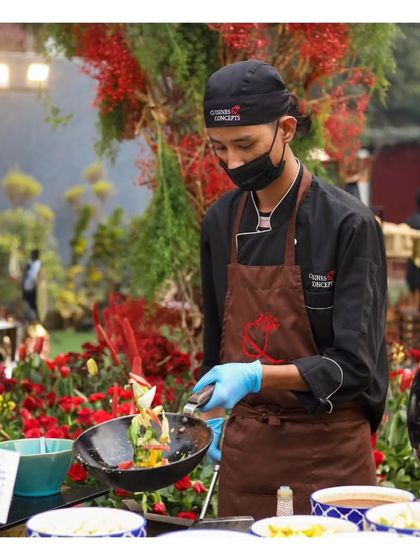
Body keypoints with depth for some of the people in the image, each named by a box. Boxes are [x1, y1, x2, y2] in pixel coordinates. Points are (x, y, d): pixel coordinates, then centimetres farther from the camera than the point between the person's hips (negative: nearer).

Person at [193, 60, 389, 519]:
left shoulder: (348, 224, -14)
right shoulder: (221, 222, 3)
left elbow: (353, 364, -18)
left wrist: (256, 376, -29)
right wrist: (213, 416, 11)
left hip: (327, 452, -4)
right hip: (243, 447, 5)